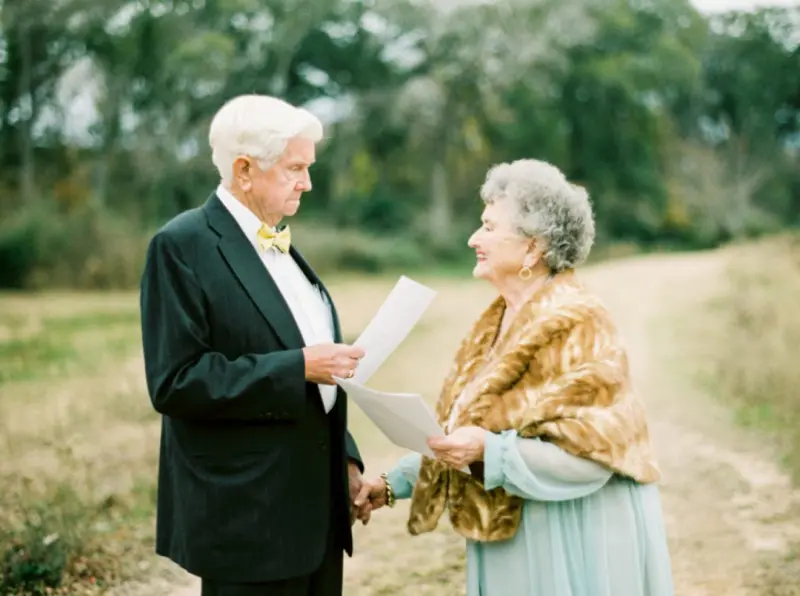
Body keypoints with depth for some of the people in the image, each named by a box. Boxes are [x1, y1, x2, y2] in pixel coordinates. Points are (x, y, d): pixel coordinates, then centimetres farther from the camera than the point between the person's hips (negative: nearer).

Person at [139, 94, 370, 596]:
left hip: (315, 505, 8)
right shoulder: (183, 246, -12)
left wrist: (346, 458, 10)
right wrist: (298, 367, -21)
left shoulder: (280, 243, 13)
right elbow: (174, 381, -19)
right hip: (248, 515, -7)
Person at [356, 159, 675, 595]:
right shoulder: (498, 323, 8)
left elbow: (592, 450, -21)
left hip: (572, 542, -8)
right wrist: (397, 482, 6)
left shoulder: (575, 324, -16)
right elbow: (464, 431, 13)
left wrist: (492, 453, -29)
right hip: (512, 537, 8)